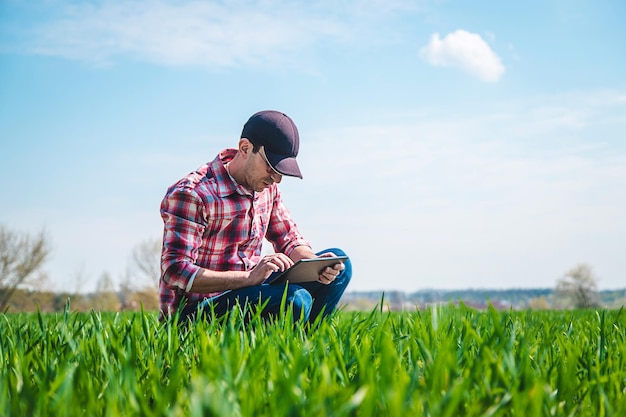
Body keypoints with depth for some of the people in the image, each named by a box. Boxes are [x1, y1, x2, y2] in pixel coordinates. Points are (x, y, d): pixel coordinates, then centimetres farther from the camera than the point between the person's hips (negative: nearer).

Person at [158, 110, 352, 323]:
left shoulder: (266, 188, 6)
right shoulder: (191, 194, -19)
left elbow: (290, 241, 13)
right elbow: (175, 272, -25)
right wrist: (249, 278, -35)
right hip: (195, 310, -8)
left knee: (339, 265, 2)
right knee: (295, 299, -32)